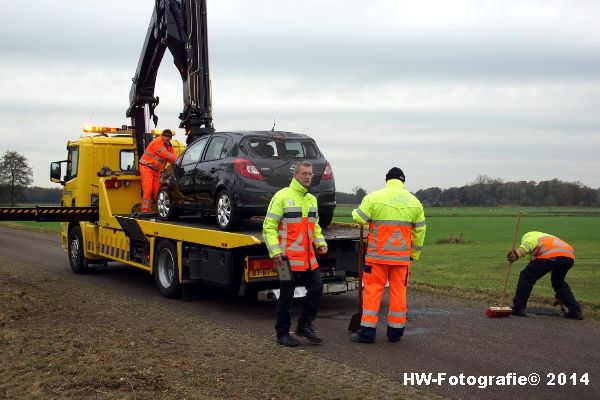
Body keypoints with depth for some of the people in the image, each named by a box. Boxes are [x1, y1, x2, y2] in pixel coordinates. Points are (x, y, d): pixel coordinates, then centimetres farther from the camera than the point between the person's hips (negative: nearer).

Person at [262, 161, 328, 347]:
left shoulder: (312, 199, 14)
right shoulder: (282, 196, -9)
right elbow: (269, 226, -12)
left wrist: (321, 243, 8)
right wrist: (275, 251, -20)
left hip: (308, 257, 7)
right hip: (288, 257, -7)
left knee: (316, 288, 5)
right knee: (286, 296, 2)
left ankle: (305, 325, 21)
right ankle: (282, 333, 16)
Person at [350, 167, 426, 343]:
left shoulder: (374, 197, -6)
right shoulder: (414, 202, 7)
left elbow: (358, 218, -6)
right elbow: (419, 231, 9)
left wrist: (356, 211, 18)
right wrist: (414, 253, 18)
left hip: (377, 254, -3)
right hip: (402, 256, 3)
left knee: (372, 290, 3)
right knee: (398, 291, 11)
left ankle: (367, 331, 4)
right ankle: (395, 331, 17)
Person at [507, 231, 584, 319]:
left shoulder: (527, 236, 27)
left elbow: (532, 241, -3)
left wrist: (518, 252, -18)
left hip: (551, 255, -7)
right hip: (569, 257, 7)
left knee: (526, 277, 8)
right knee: (559, 282, 32)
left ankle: (518, 309, 9)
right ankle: (575, 311, 29)